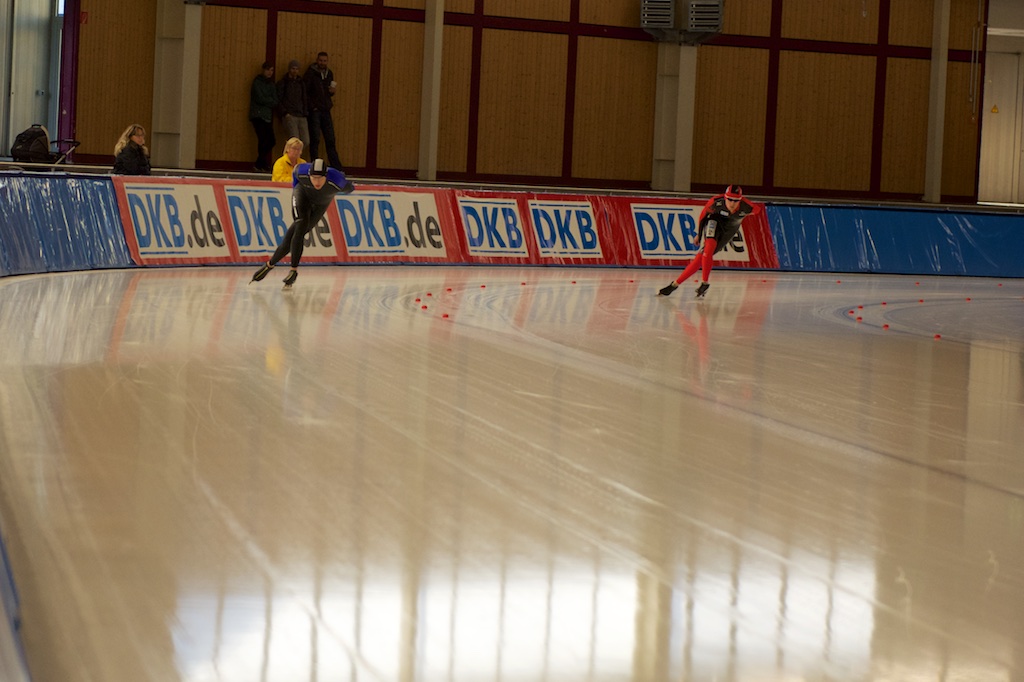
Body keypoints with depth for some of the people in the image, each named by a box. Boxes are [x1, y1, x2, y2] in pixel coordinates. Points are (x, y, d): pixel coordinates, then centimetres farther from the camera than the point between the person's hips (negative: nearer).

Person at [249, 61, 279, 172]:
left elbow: (275, 101, 6)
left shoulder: (271, 84, 16)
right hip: (257, 115, -6)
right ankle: (262, 165, -4)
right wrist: (271, 101, 0)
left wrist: (267, 101, -11)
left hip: (267, 116, 6)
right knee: (263, 140, -13)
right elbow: (260, 99, -12)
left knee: (271, 141, 0)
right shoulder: (257, 82, -2)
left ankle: (258, 165, 12)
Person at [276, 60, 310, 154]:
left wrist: (305, 113, 8)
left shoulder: (301, 83, 20)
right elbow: (278, 100, 2)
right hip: (290, 116, -5)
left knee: (306, 142, -7)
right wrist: (285, 113, -9)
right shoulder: (282, 83, 6)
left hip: (301, 116, 5)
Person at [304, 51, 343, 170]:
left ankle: (337, 168, 6)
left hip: (326, 111, 5)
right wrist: (311, 106, -13)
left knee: (330, 140, 5)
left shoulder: (329, 73, 12)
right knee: (315, 139, -4)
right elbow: (304, 91, -7)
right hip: (314, 111, -5)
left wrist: (332, 91, -3)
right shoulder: (311, 73, -5)